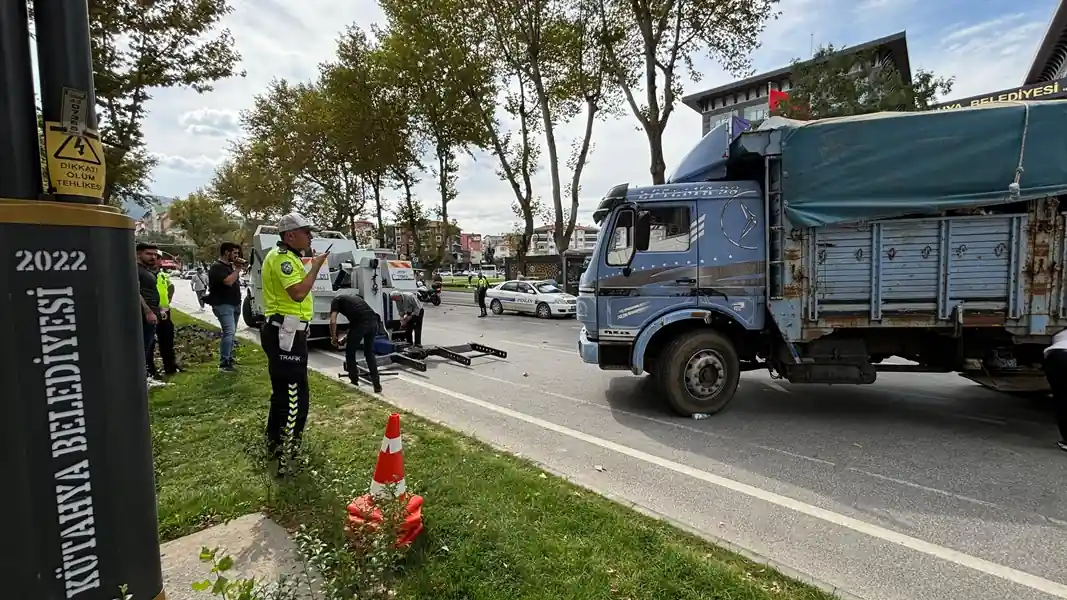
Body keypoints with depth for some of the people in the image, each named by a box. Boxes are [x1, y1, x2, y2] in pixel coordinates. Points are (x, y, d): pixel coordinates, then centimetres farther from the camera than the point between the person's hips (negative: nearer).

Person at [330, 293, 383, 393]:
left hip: (361, 322, -6)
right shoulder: (352, 297, 39)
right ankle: (377, 385, 21)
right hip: (373, 320, 6)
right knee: (369, 353, 23)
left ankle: (354, 383, 24)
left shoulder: (336, 300, 20)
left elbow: (333, 321, 6)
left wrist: (333, 338, 21)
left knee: (350, 353, 17)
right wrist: (346, 338, 47)